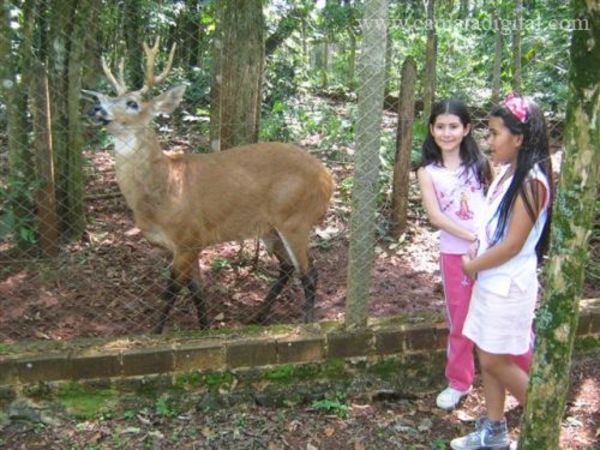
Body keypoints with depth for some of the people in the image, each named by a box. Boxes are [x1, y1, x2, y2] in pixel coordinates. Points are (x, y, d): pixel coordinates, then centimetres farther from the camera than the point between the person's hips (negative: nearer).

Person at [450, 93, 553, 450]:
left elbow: (513, 245, -21)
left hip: (508, 286, -8)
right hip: (491, 281, 8)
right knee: (488, 358, 14)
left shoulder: (531, 182, -19)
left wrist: (472, 266, -9)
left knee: (495, 361, 2)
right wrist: (476, 260, 1)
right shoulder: (510, 174, 7)